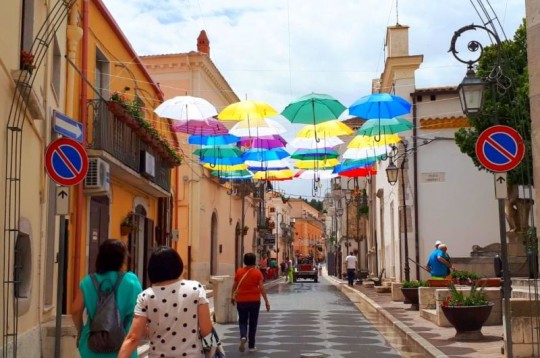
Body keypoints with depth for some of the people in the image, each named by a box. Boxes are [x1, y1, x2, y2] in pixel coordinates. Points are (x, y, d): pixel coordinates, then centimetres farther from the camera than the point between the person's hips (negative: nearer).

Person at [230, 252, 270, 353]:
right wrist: (266, 301, -7)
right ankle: (251, 346, 14)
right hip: (254, 301, -1)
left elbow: (235, 285, 9)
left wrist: (232, 296, 24)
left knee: (242, 321, 13)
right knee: (252, 323, 10)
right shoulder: (257, 272, -7)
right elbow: (262, 288, -11)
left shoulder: (239, 271, -1)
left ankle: (243, 337, -15)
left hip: (241, 301, 1)